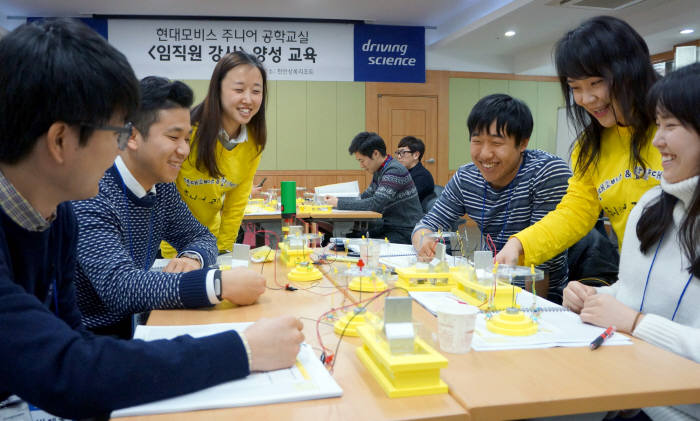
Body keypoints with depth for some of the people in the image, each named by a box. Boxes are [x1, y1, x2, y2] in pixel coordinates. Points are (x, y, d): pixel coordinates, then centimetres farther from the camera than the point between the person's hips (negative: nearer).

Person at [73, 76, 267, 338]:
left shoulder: (161, 187, 2)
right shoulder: (92, 195, -23)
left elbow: (200, 236, 11)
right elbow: (119, 286, -33)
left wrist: (192, 258, -13)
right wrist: (219, 284, -40)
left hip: (131, 327, 7)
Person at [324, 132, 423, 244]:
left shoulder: (395, 171, -20)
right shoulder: (379, 171, 9)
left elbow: (375, 204, -27)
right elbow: (365, 197, 17)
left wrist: (339, 203, -19)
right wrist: (336, 199, 2)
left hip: (406, 232, -9)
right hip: (389, 226, 9)